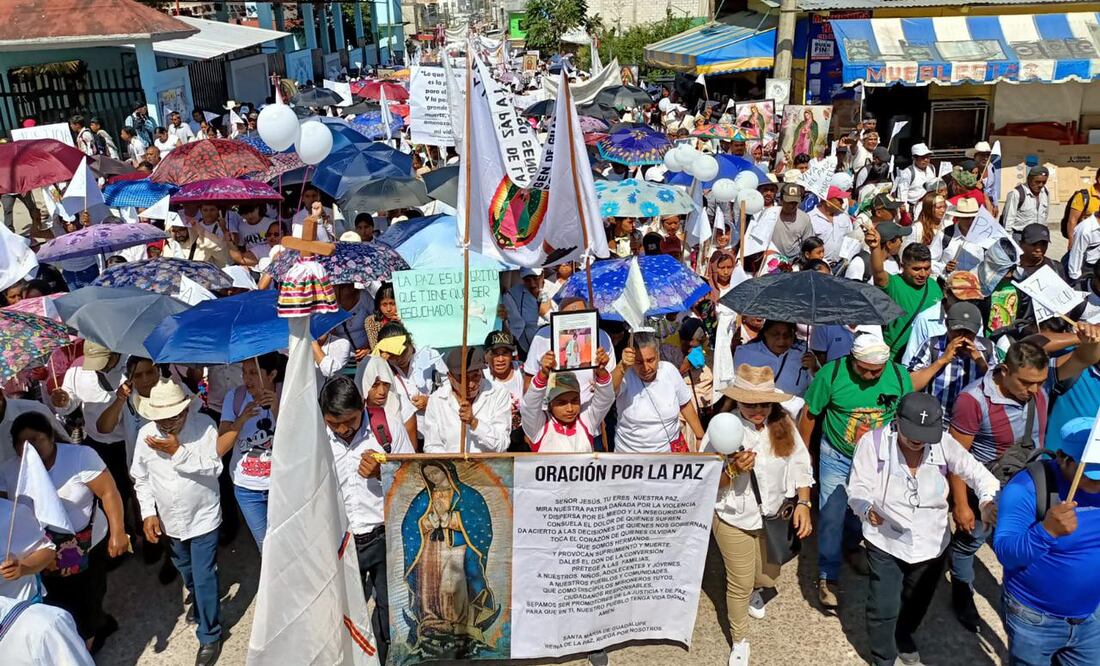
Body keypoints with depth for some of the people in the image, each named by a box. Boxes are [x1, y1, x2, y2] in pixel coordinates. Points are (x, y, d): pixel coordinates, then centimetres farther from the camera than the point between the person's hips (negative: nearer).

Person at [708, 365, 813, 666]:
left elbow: (800, 465, -3)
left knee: (768, 574, 25)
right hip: (734, 520, -4)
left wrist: (803, 503, -11)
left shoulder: (783, 423, -13)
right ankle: (739, 640, 34)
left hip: (774, 516, 4)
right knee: (739, 584, 9)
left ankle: (755, 591, 62)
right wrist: (732, 470, -35)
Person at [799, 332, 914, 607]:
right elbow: (810, 414, -10)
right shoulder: (832, 373, -23)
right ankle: (827, 577, 17)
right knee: (832, 516, 0)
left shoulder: (900, 377, -16)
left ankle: (851, 545, 52)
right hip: (836, 458, -3)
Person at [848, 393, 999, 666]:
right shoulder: (873, 442, -20)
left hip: (931, 544, 3)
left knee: (917, 603, 25)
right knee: (884, 607, 0)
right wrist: (868, 509, -40)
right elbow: (858, 489, -18)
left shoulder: (944, 443, -13)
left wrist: (988, 500, -30)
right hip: (886, 542, -3)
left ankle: (903, 636, 58)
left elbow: (977, 473, -9)